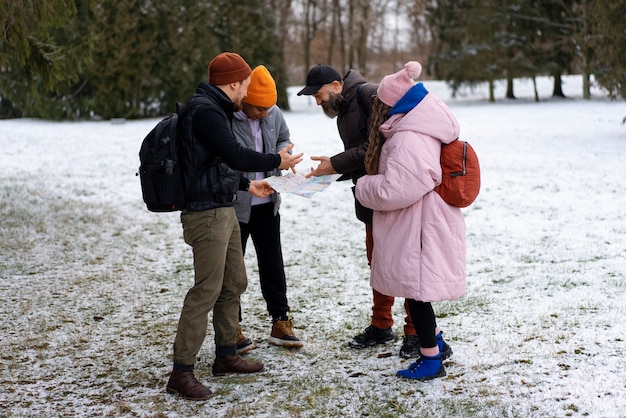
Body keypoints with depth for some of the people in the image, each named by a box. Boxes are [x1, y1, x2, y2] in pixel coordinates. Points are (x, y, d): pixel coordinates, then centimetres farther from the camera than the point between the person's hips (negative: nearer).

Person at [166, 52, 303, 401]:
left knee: (235, 283, 16)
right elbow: (234, 154, -23)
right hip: (207, 213, -11)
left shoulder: (214, 110, 17)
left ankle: (227, 356, 28)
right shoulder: (205, 112, -16)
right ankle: (182, 372, -7)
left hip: (224, 211, 11)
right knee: (207, 290, -11)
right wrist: (276, 161, -11)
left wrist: (247, 185, 26)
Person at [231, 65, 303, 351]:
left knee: (273, 264, 15)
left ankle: (280, 323, 27)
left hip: (267, 203, 6)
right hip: (234, 205, -5)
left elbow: (284, 139, 17)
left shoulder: (273, 113, -2)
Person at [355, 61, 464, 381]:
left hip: (417, 229, -10)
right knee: (416, 289, 20)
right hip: (416, 224, 10)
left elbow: (395, 190, -27)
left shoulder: (408, 141, -24)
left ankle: (431, 359, 12)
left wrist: (363, 187, -10)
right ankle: (436, 342, 33)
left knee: (414, 289, 1)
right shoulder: (422, 131, 9)